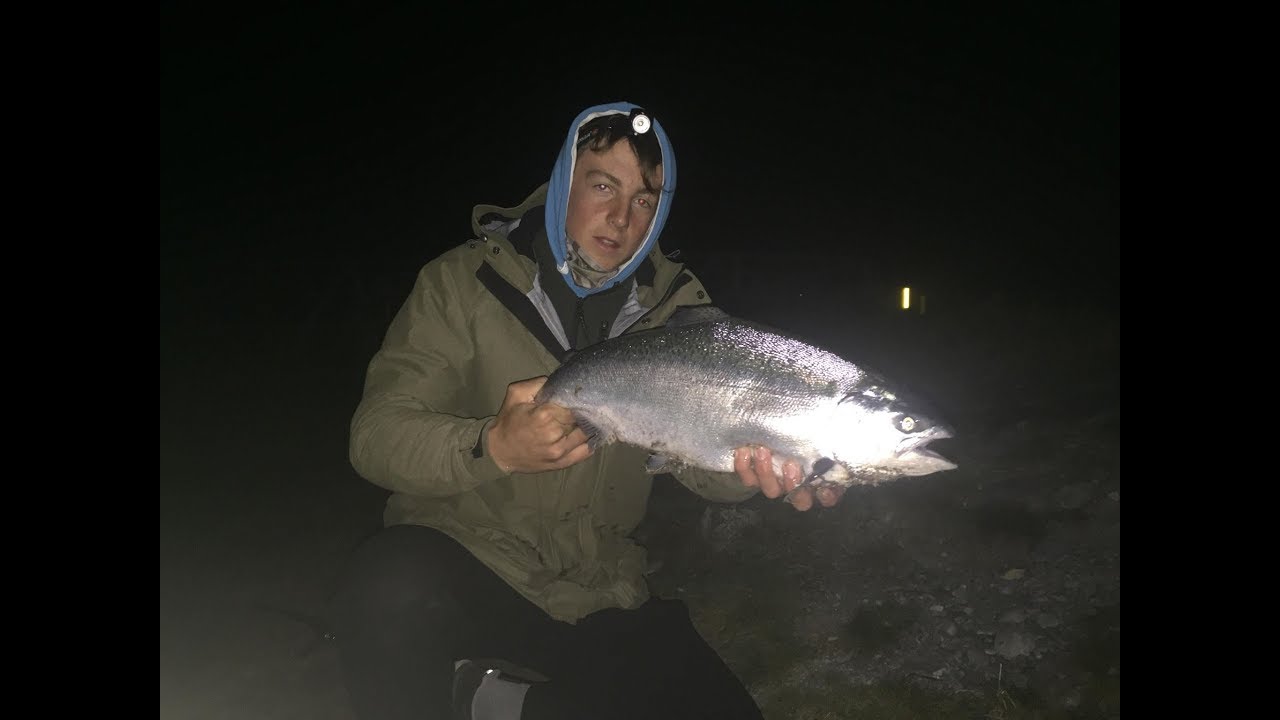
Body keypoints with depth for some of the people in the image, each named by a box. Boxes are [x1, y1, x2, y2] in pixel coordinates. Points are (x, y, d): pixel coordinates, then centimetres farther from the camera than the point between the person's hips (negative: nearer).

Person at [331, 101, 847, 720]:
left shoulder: (674, 307, 2)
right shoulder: (465, 280, -7)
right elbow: (375, 433, -14)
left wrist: (752, 465, -32)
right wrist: (494, 448, -34)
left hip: (598, 594, 4)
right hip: (464, 554, -3)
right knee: (392, 588, -35)